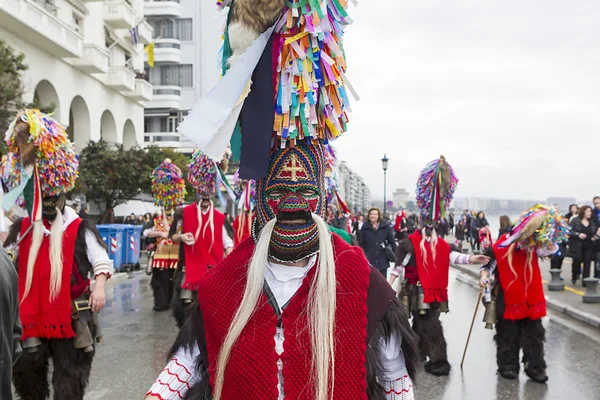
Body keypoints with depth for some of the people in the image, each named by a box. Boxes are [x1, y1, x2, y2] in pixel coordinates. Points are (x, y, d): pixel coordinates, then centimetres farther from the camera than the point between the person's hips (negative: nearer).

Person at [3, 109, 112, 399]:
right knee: (26, 377, 11)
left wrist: (99, 287, -18)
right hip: (31, 318, 4)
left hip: (71, 319, -4)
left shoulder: (79, 229, -4)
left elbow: (102, 261, -5)